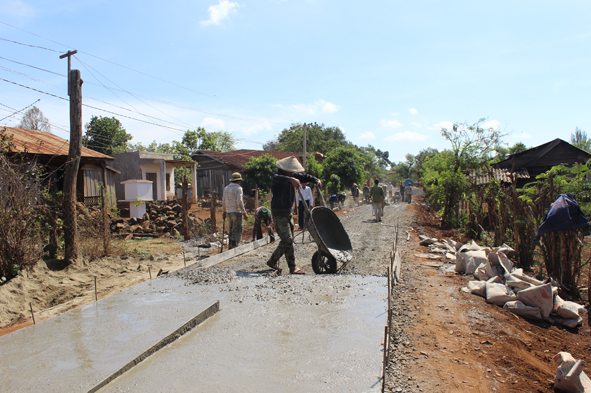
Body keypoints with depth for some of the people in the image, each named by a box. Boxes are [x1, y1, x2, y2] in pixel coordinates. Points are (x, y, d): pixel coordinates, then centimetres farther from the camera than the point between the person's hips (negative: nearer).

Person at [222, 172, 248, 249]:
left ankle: (230, 247, 20)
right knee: (237, 231, -4)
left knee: (230, 231, 15)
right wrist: (244, 213, -14)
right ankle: (234, 247, -6)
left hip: (229, 212, 7)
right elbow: (239, 202, -17)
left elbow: (223, 201, 15)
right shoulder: (238, 188, -9)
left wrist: (224, 211, 26)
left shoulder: (226, 188, 12)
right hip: (236, 211, -7)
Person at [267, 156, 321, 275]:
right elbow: (277, 178, -39)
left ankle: (272, 261, 27)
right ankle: (292, 267, -6)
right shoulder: (277, 176, -16)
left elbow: (304, 176, 15)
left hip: (288, 212, 9)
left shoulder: (293, 175, 8)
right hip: (279, 212, -9)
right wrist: (291, 179, -57)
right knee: (287, 239, -12)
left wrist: (316, 180, -3)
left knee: (287, 240, 13)